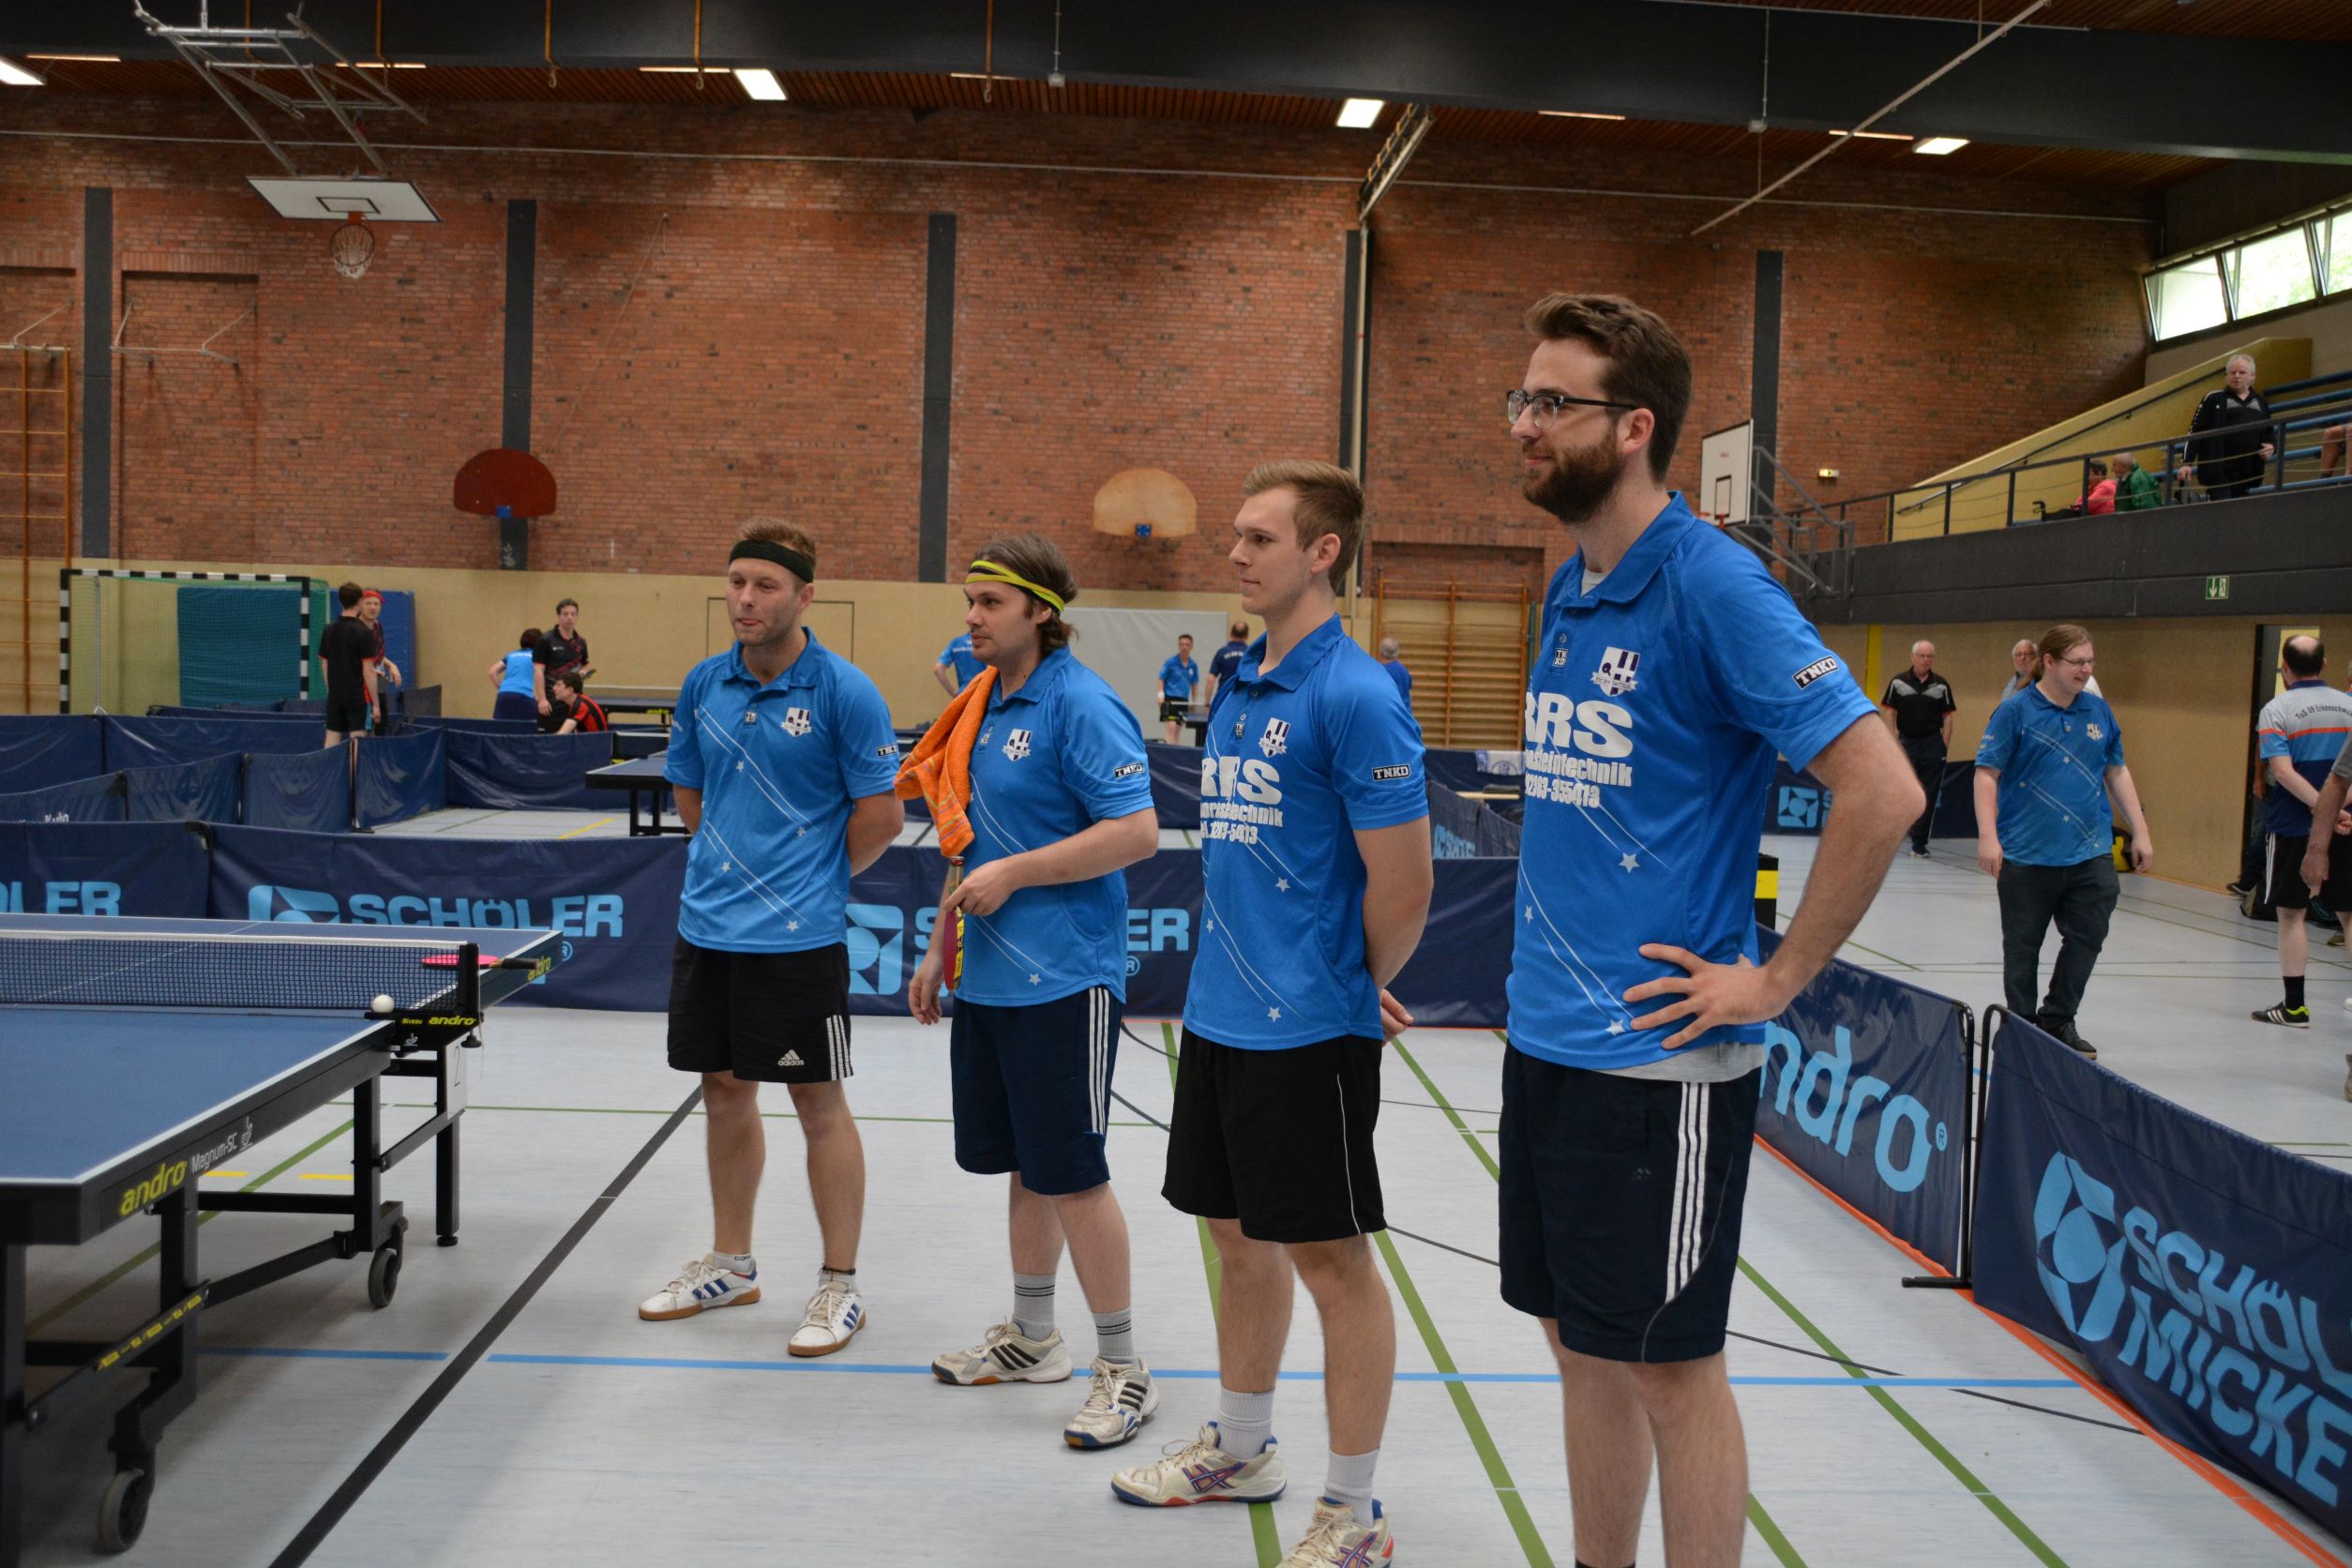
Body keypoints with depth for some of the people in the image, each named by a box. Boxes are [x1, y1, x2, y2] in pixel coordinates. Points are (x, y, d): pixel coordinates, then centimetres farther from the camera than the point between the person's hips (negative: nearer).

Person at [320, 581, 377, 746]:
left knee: (332, 741, 7)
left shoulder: (330, 630, 5)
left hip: (335, 695, 5)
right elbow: (368, 671, -13)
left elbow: (326, 665, 11)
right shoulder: (363, 632, -12)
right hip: (358, 696, -5)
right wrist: (375, 703, -8)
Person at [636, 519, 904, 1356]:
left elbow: (880, 815, -9)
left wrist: (811, 876, 1)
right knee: (724, 1094, 16)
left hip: (799, 940, -6)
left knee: (819, 1105, 3)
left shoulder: (844, 691, -11)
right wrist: (730, 866, 10)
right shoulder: (704, 685, 6)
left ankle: (840, 1287, 15)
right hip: (706, 928, 6)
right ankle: (729, 1264, 33)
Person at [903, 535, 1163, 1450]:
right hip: (989, 979, 8)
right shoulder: (985, 706, 12)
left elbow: (1137, 831, -21)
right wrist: (941, 948, 21)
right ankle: (1031, 1338, 32)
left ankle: (1122, 1369, 10)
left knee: (1071, 1173, -3)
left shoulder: (1080, 705, -14)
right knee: (1021, 1166, 17)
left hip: (1063, 981, -8)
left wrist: (1012, 873, -19)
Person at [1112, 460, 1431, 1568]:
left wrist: (1351, 989, -2)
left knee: (1330, 1258, 3)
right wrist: (1238, 969, 12)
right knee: (1241, 1237, 19)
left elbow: (1401, 887, -17)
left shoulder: (1355, 695, -17)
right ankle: (1240, 1450, 37)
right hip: (1221, 1013, 8)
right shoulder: (1236, 688, 10)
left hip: (1309, 1030, -8)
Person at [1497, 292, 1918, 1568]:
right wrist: (1553, 954, 14)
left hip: (1657, 1054, -8)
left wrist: (1775, 981, -16)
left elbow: (1882, 789, -20)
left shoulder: (1711, 586, -15)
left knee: (1665, 1363, 5)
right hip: (1545, 1034, 8)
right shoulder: (1567, 591, 9)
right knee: (1580, 1343, 17)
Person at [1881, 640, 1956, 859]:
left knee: (1928, 796, 0)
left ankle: (1919, 843, 5)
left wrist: (1945, 746, -2)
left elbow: (1947, 717, 5)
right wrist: (1893, 740, -5)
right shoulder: (1898, 682, 1)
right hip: (1906, 742, -1)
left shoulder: (1941, 685, 3)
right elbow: (1890, 713, 3)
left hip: (1932, 744, 1)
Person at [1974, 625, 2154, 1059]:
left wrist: (2140, 832, 13)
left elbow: (2116, 772, 16)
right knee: (2022, 946, 7)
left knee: (2087, 937, 3)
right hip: (2027, 853, -4)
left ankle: (2058, 1020, 20)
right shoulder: (2016, 711, -6)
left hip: (2091, 851, 4)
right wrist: (1988, 837, -17)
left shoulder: (2099, 710, 8)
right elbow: (1986, 774, -8)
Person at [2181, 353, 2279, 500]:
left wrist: (2272, 447, 4)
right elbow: (2195, 433, -1)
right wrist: (2186, 463, -10)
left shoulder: (2260, 404, 17)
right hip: (2219, 471, -5)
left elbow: (2270, 432, 27)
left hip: (2247, 475, 5)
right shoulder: (2213, 399, 2)